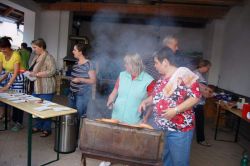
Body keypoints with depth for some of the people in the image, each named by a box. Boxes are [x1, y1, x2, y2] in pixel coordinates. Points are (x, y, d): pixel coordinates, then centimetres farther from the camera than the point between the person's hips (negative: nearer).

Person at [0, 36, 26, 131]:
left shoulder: (16, 55, -23)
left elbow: (15, 73, -25)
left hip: (19, 77, -6)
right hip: (9, 76, 6)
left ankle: (19, 123, 6)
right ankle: (14, 119, 20)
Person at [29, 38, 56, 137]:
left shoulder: (49, 58, -12)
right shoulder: (36, 57, 16)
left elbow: (52, 72, -21)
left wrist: (36, 74, -21)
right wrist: (30, 73, 6)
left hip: (46, 89, -8)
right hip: (36, 87, 9)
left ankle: (47, 129, 14)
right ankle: (38, 126, 28)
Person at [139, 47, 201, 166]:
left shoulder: (183, 73, -14)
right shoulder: (162, 78, 10)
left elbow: (196, 96, -17)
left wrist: (175, 110, -24)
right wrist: (145, 101, 6)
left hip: (179, 129, -7)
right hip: (160, 127, 7)